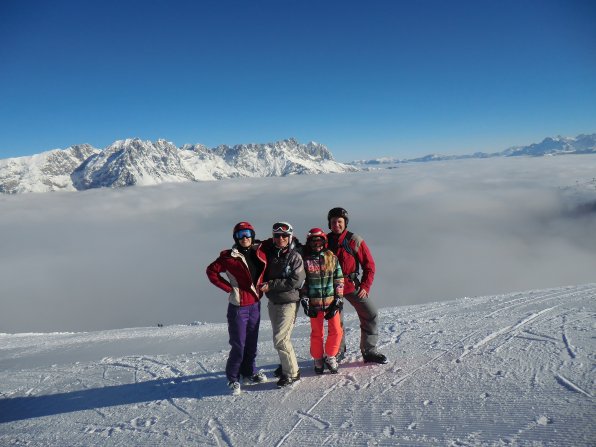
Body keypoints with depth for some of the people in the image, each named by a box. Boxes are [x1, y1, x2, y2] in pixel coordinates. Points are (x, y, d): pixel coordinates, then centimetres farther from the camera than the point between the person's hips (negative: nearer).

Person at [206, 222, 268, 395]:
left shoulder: (260, 255, 4)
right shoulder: (229, 257, -11)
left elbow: (264, 274, 19)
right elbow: (211, 271, -7)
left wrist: (262, 288, 4)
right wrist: (229, 288, -10)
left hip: (255, 304, 5)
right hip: (238, 306, -5)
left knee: (252, 342, 16)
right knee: (238, 345, 1)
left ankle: (250, 372, 34)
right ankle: (233, 378, 19)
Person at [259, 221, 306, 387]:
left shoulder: (295, 257, -12)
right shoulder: (270, 254, 4)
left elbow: (296, 281, -19)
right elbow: (264, 274, 18)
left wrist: (271, 285, -18)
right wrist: (263, 284, -4)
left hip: (288, 302, -6)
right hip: (273, 302, 7)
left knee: (280, 339, -10)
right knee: (279, 337, 18)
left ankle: (292, 373, 5)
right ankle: (286, 364, 38)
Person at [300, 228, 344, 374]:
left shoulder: (332, 258, 4)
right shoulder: (304, 259, -1)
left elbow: (339, 280, 6)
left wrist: (338, 299, 0)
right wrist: (304, 301, -5)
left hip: (331, 301, 2)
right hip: (314, 303, -1)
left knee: (336, 331, 2)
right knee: (317, 333, 8)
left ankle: (330, 356, 23)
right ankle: (318, 359, 27)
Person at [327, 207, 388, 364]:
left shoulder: (355, 240, -5)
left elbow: (369, 264, -2)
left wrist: (365, 286, -9)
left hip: (352, 286, 0)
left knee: (371, 315, -3)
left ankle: (369, 351, 12)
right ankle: (338, 351, 29)